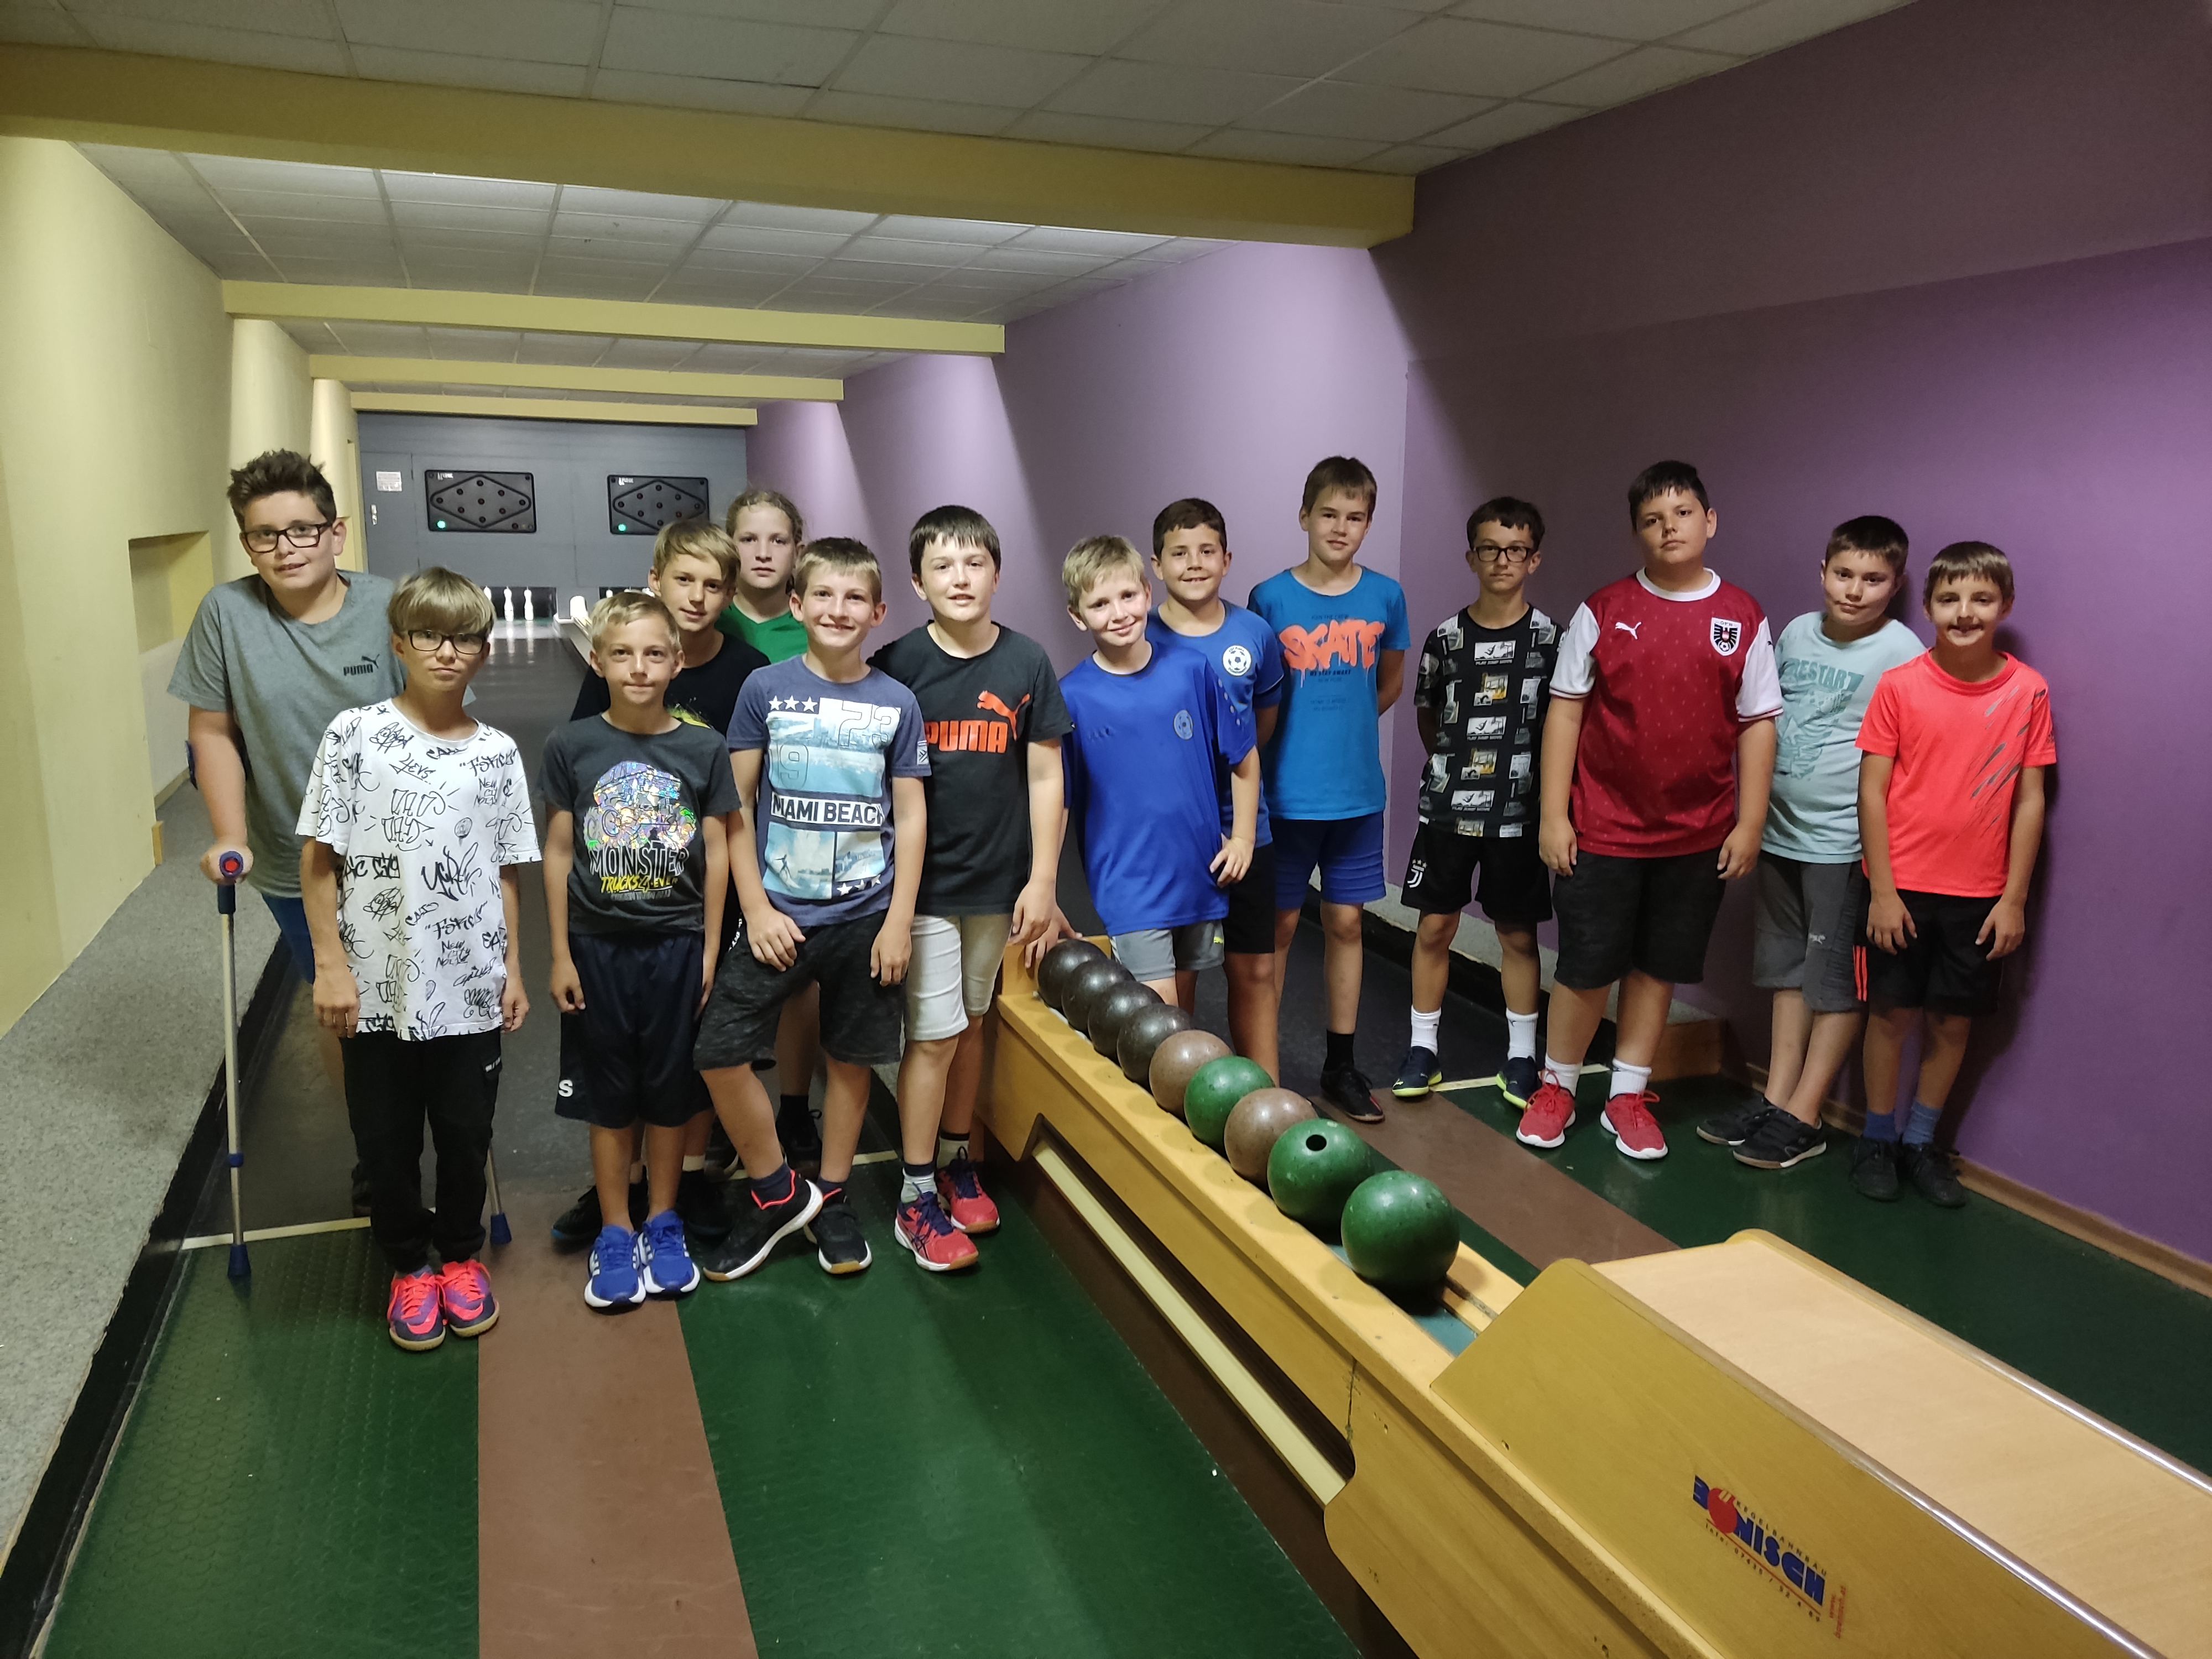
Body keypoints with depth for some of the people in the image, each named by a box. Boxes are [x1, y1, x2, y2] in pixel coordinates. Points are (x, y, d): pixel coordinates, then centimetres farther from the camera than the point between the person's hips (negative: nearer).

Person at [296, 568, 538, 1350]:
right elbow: (317, 859, -4)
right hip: (377, 987, -1)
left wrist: (512, 969, 5)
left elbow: (505, 871, 6)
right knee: (386, 1139, 12)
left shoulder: (496, 752, 1)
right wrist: (331, 965, -8)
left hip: (470, 987, 1)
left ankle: (460, 1255, 35)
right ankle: (410, 1264, 33)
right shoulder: (354, 735, -6)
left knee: (466, 1134, 13)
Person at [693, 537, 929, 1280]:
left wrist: (899, 921, -4)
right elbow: (737, 805, -1)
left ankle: (831, 1197, 31)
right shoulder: (766, 689, -3)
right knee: (719, 1052, -7)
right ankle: (775, 1192, 14)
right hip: (780, 911, 0)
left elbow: (910, 815, 1)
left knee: (850, 1057, 11)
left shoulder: (896, 703, -1)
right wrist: (756, 909, -7)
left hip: (865, 914, 1)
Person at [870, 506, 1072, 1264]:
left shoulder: (1026, 662, -1)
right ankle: (916, 1198, 12)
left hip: (999, 882, 3)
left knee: (971, 1022, 15)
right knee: (933, 1034, -1)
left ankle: (956, 1157, 33)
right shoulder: (897, 666, -7)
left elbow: (1044, 776, 2)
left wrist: (1042, 881, -1)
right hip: (920, 881, -3)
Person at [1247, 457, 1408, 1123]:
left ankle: (1341, 1066, 23)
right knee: (1280, 925, 5)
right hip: (1286, 792, -2)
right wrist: (1298, 740, -3)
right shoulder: (1270, 597, -6)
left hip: (1356, 791, 3)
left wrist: (1343, 727, 7)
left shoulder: (1385, 596, 1)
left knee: (1345, 922, 10)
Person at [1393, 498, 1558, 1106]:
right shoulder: (1447, 635, 1)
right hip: (1448, 805, 1)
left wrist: (1542, 782, -4)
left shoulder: (1549, 637, -4)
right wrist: (1451, 766, 9)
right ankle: (1422, 1048, 17)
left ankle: (1521, 1056, 21)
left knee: (1517, 934, 8)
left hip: (1517, 810, -1)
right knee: (1435, 925, 5)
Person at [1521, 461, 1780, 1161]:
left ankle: (1628, 1096, 24)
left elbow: (1757, 724, 3)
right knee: (1587, 967, 5)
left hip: (1696, 836, 2)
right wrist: (1553, 814, -7)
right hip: (1602, 827, -1)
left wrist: (1750, 822, -1)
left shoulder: (1744, 619, 2)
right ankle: (1557, 1087, 23)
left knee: (1657, 968, 11)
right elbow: (1565, 710, -3)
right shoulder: (1603, 610, -2)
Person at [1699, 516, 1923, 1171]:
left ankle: (1803, 1117, 10)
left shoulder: (1901, 652, -11)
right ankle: (1775, 1098, 24)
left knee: (1836, 981, 3)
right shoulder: (1797, 631, 6)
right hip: (1780, 830, 6)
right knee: (1787, 969, 14)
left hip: (1843, 841, -6)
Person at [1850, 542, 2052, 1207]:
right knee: (1893, 1012, 7)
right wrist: (1881, 890, -8)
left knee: (1953, 1020, 10)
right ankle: (1877, 1140, 22)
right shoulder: (1899, 686, -7)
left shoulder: (2028, 691, -3)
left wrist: (2014, 898, -2)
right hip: (1903, 886, -1)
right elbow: (1872, 790, -5)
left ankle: (1921, 1141, 26)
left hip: (1981, 896, 2)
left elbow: (2031, 799, 0)